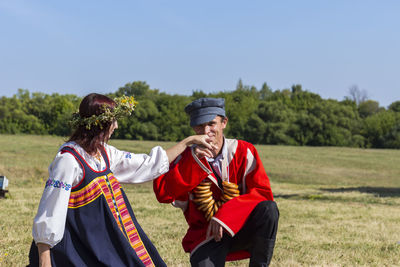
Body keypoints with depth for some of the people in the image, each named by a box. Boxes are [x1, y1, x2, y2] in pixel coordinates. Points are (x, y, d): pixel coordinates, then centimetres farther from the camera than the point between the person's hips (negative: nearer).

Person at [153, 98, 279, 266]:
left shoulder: (243, 151, -2)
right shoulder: (187, 156, 0)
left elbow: (263, 193, -12)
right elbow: (162, 194, -13)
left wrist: (224, 216, -24)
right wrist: (193, 160, -22)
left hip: (243, 229, 1)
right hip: (205, 233, 0)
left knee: (269, 209, -29)